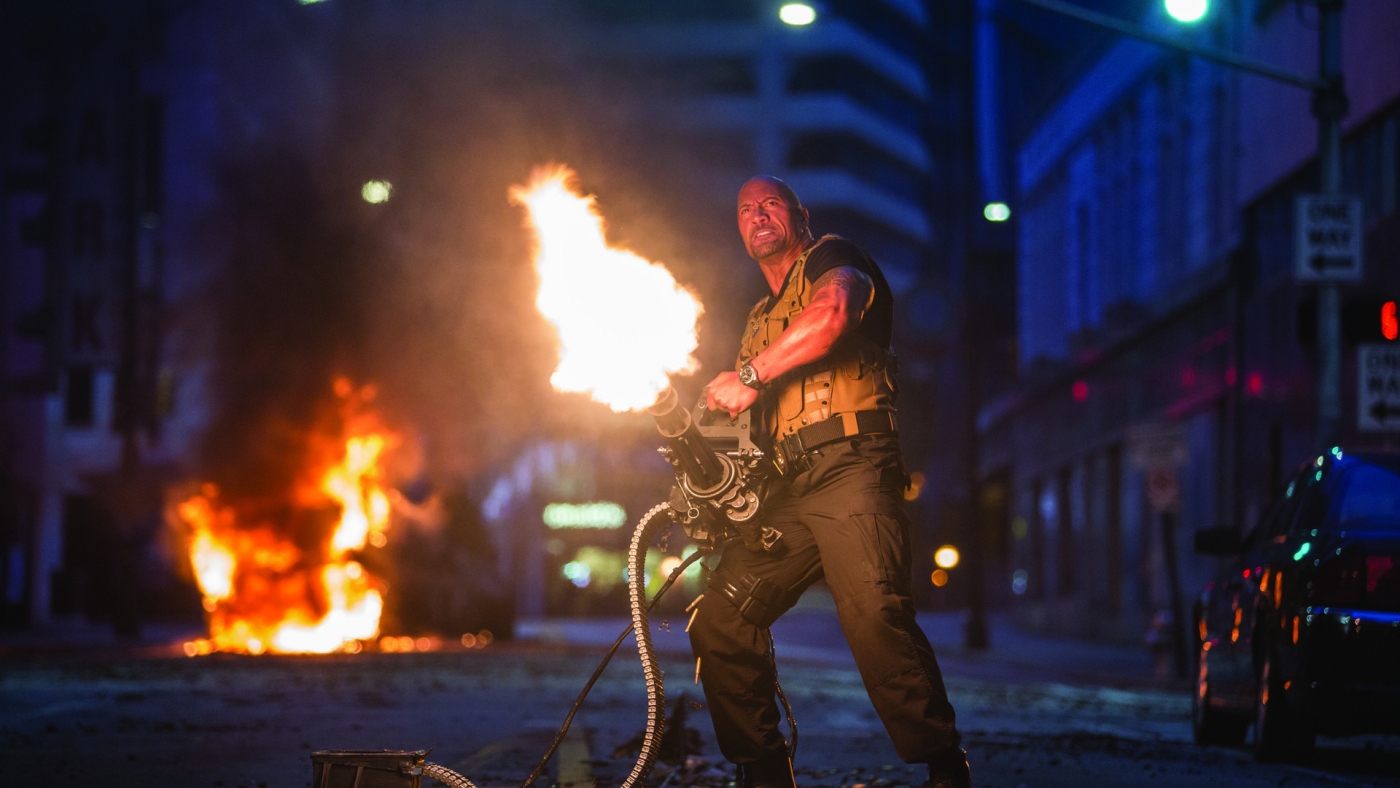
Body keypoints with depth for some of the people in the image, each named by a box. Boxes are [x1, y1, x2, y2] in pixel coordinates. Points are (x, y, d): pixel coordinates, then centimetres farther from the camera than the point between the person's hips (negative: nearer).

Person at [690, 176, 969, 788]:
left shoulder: (832, 259, 9)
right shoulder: (759, 322, 31)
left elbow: (833, 312, -15)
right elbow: (747, 417, 33)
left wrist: (751, 375, -9)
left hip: (849, 467, -8)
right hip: (784, 493, 8)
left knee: (874, 616, -28)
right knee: (718, 623, -3)